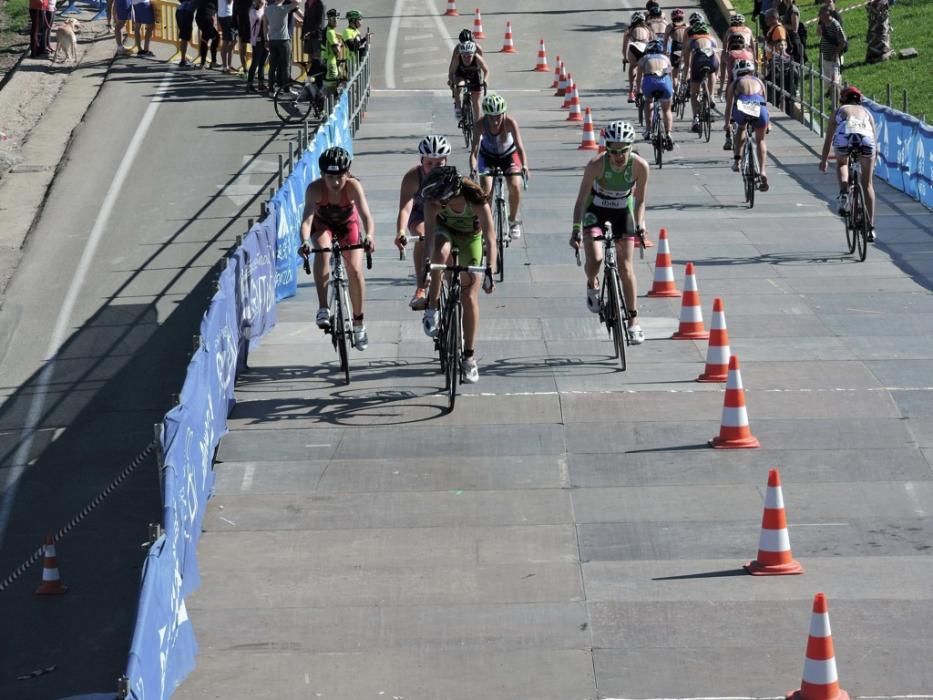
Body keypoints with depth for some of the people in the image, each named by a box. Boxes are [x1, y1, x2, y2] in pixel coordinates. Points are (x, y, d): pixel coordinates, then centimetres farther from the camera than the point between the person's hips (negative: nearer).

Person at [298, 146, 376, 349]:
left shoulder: (353, 186, -34)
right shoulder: (315, 188, -33)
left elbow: (366, 215, -44)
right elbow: (307, 219, -43)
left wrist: (370, 236, -65)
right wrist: (304, 242, -62)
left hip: (348, 224, 0)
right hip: (322, 224, 0)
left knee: (355, 270, -13)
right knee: (323, 252, -33)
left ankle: (358, 323, 8)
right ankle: (323, 309, -33)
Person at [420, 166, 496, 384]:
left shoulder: (476, 199, -38)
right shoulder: (434, 201, -34)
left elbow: (490, 238, -40)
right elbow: (429, 232, -38)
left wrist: (489, 271, -51)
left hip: (471, 237, -1)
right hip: (445, 230, 1)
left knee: (470, 297, -5)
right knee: (441, 253, -37)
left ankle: (469, 357, 6)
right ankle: (432, 308, -21)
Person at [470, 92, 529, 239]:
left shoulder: (510, 123, -34)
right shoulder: (480, 125, -33)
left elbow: (520, 147, -40)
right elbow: (474, 151, -37)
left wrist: (524, 166, -57)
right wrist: (473, 170, -55)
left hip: (509, 155, 0)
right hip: (488, 156, 0)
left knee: (515, 186, -17)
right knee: (486, 189, -17)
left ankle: (513, 220, 8)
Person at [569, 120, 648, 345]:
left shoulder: (640, 166, -21)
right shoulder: (596, 165, -27)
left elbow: (639, 200, -6)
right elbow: (581, 200, -21)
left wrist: (640, 224, -21)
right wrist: (576, 230, -30)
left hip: (622, 212, 1)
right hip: (595, 211, -1)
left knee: (625, 268, -3)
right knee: (595, 260, -23)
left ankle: (633, 322, 5)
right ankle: (592, 285, 13)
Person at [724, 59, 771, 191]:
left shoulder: (734, 83, 28)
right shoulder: (759, 81, 32)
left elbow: (729, 105, 37)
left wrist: (727, 124, 52)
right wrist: (767, 125, 53)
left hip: (741, 107, 0)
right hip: (759, 106, 1)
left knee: (740, 128, 34)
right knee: (761, 140, 19)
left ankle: (736, 160, 22)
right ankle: (763, 171, 2)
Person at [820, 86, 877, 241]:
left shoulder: (839, 111, 33)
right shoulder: (866, 112, 36)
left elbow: (829, 137, 36)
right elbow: (875, 135, 40)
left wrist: (824, 160, 47)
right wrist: (874, 156, 54)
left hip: (844, 136, -1)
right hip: (866, 137, 1)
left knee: (842, 164, 34)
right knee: (867, 184, 16)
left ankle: (843, 194, 5)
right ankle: (871, 227, 13)